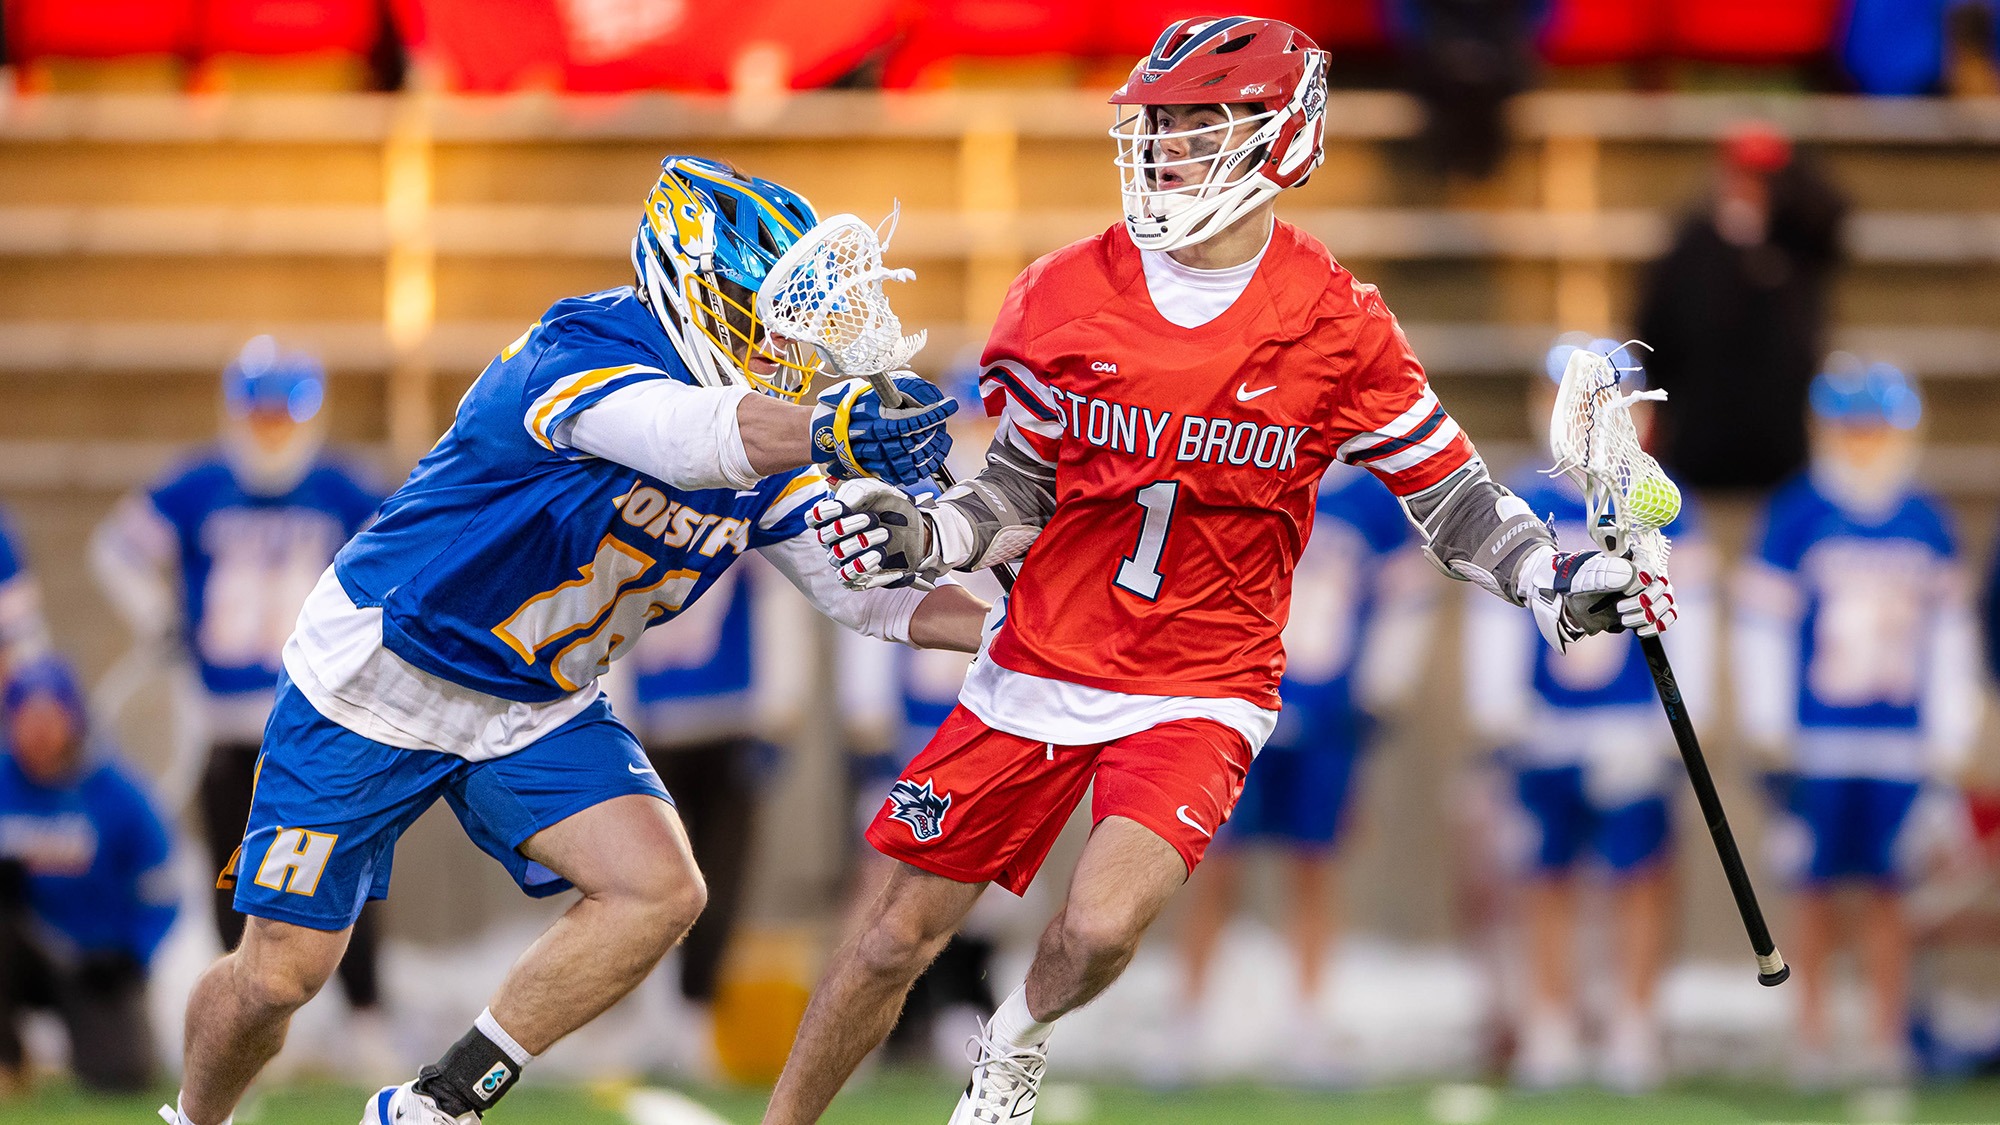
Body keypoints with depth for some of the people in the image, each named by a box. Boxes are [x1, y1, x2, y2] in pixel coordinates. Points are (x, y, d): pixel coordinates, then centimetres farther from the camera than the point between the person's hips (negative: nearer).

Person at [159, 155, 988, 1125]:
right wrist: (831, 433, -66)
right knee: (279, 974, -1)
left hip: (538, 711, 6)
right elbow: (692, 437, -49)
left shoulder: (771, 465, -4)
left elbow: (865, 588, 1)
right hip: (377, 682, -6)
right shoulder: (578, 355, -29)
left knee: (659, 891, -17)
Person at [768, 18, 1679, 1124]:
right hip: (1043, 661, 3)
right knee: (898, 936, 4)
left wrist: (1555, 580, -16)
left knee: (1100, 929, -22)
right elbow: (1020, 492, 9)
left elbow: (1455, 501, 0)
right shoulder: (1065, 298, -2)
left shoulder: (1337, 328, -8)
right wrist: (921, 539, -8)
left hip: (1203, 688, -2)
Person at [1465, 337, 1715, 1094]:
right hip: (1542, 738, 1)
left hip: (1634, 737, -1)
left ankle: (1633, 1025, 12)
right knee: (1546, 881, 7)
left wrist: (1679, 725, 1)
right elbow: (1495, 619, 7)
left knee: (1640, 876, 1)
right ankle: (1550, 1026, 17)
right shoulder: (1521, 512, 3)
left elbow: (1688, 626, 3)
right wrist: (1496, 720, 4)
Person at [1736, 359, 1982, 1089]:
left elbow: (1950, 636, 11)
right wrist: (1769, 735, -3)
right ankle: (1814, 1036, 12)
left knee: (1887, 891, 4)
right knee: (1819, 891, 3)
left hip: (1902, 745, 2)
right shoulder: (1795, 517, -2)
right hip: (1817, 745, -2)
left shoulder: (1926, 524, 7)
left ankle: (1888, 1041, 9)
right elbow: (1764, 624, -1)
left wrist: (1948, 744, 9)